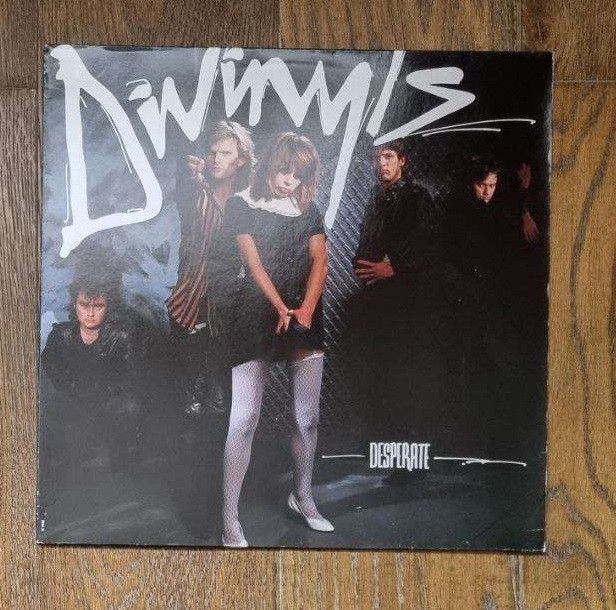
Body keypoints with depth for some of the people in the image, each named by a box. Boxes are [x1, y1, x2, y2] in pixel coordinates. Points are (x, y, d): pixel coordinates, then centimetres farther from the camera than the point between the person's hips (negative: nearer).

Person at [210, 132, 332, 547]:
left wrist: (305, 310, -12)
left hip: (304, 320, 4)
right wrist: (282, 309, -17)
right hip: (254, 321, -4)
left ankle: (303, 498, 27)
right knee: (244, 420, -9)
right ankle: (230, 518, -1)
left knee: (308, 417, 6)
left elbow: (320, 261, 3)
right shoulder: (243, 206, 1)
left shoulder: (309, 210, 13)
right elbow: (253, 262, -8)